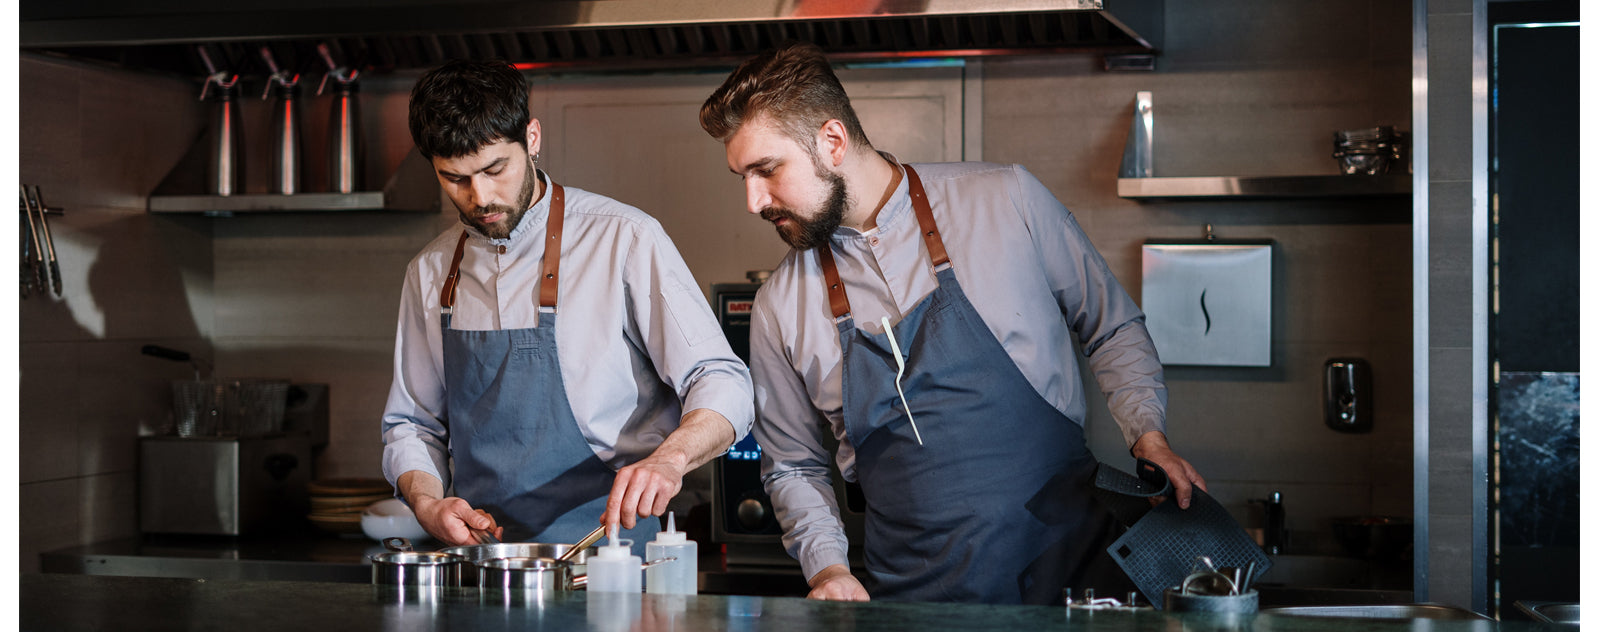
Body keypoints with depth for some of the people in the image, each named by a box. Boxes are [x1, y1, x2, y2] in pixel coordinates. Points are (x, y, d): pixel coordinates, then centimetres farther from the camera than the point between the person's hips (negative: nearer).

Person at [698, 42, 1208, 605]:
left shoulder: (1007, 199, -3)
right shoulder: (780, 309, 2)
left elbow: (1113, 329, 9)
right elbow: (793, 467, 13)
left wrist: (1149, 438, -5)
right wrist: (827, 568, -3)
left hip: (1072, 558, -3)